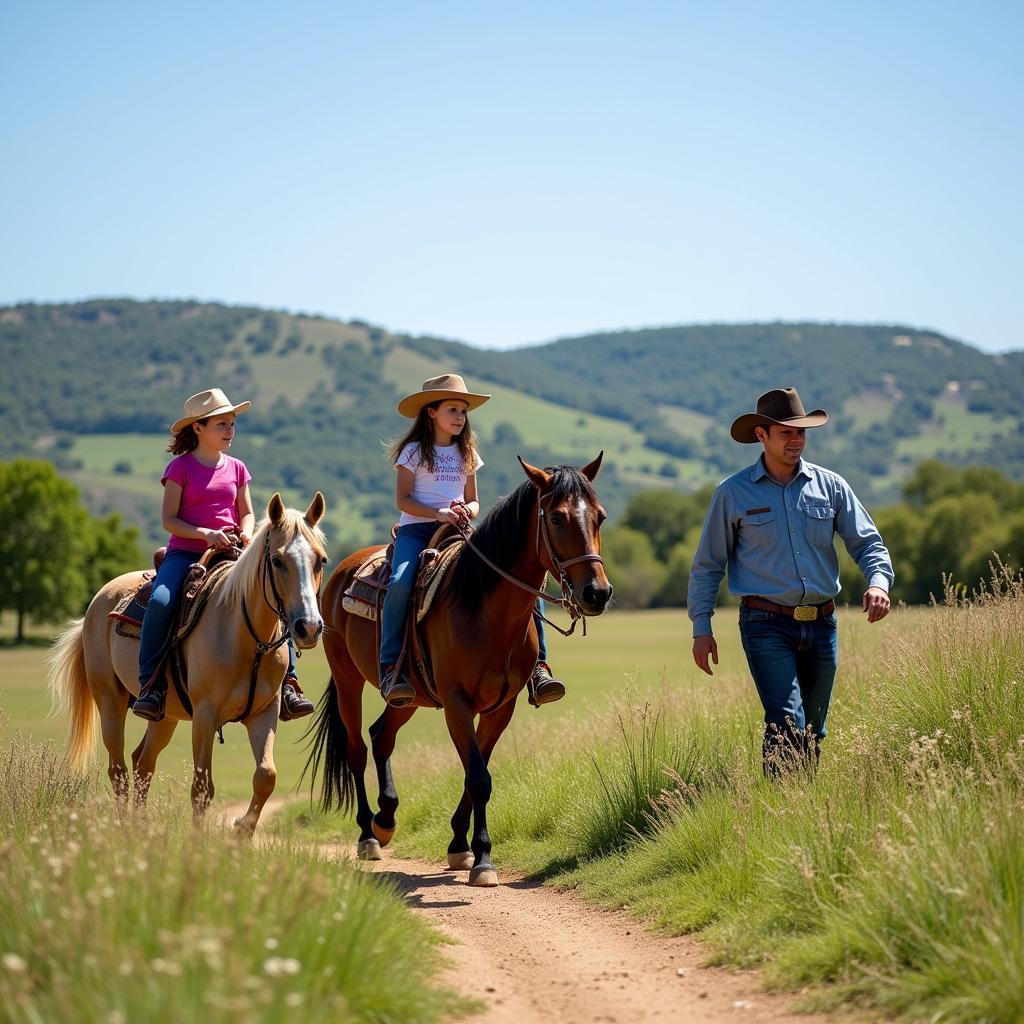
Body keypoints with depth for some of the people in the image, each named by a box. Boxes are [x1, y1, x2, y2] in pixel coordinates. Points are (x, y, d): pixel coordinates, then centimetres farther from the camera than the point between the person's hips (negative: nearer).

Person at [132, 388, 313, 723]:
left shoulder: (236, 469, 13)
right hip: (185, 553, -4)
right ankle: (151, 685, -23)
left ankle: (287, 684, -10)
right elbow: (169, 520, -4)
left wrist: (246, 532, -6)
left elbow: (247, 513, 18)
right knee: (160, 602, -32)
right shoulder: (180, 467, 0)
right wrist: (205, 533, -19)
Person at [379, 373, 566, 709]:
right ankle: (390, 668, -31)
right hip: (417, 529, -4)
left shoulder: (467, 454, 18)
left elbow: (473, 502, 18)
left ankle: (538, 666, -19)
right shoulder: (414, 451, 4)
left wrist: (467, 512, -7)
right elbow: (403, 500, -4)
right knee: (400, 584, -37)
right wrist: (439, 513, -20)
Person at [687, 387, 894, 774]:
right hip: (767, 625, -4)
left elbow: (867, 542, 6)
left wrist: (878, 582, -15)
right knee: (787, 725, -18)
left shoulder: (830, 486, 7)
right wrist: (701, 627, -2)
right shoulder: (733, 493, 0)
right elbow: (707, 564, 4)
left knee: (812, 732, 12)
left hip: (821, 625, 4)